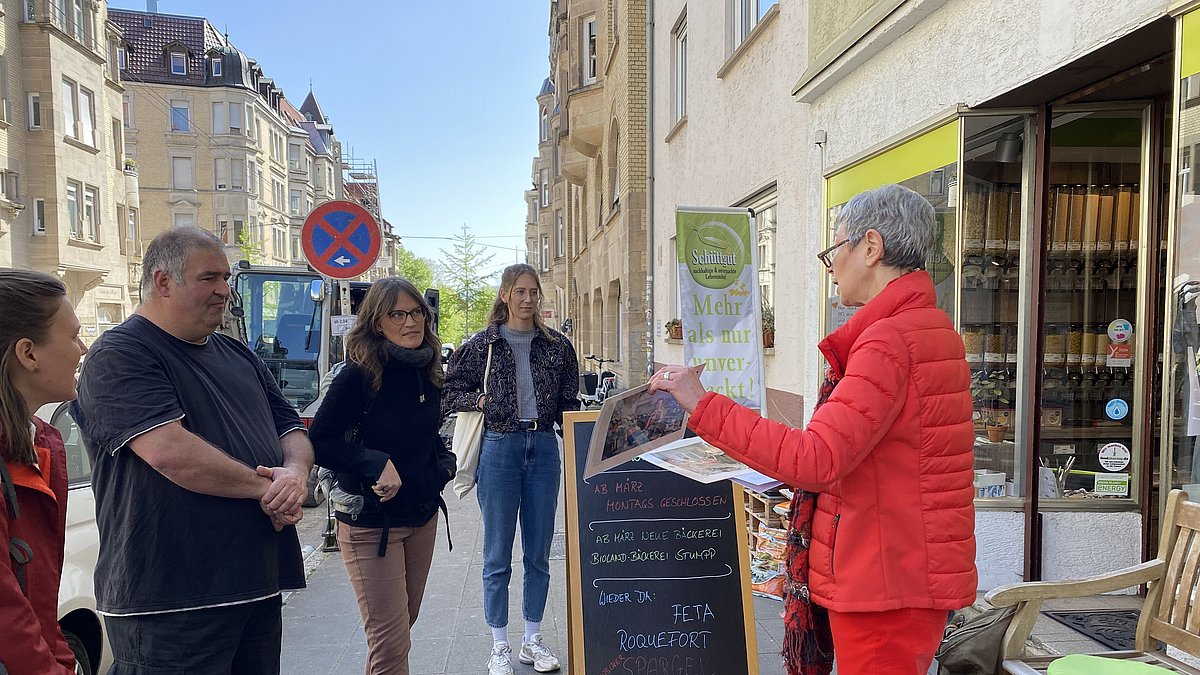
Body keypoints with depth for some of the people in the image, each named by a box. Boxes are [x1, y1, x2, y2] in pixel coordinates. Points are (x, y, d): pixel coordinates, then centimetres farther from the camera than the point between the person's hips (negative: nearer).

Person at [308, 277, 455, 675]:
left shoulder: (427, 373, 4)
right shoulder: (359, 375, -16)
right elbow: (318, 443, -17)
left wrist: (444, 463, 2)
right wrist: (376, 464, -26)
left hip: (423, 515, 7)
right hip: (371, 521, -7)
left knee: (404, 623, 19)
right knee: (391, 639, -4)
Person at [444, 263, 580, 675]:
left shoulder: (557, 346, 7)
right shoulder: (482, 345, 1)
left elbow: (570, 403, 10)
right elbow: (450, 393, 6)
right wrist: (482, 402, -11)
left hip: (544, 448, 3)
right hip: (500, 448, -2)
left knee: (538, 553, 11)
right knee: (498, 555, 5)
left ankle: (532, 640, 26)